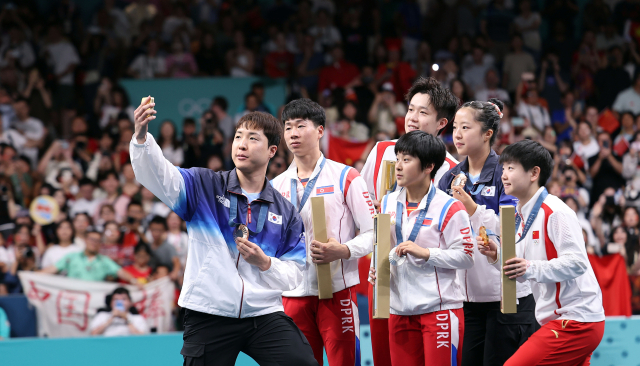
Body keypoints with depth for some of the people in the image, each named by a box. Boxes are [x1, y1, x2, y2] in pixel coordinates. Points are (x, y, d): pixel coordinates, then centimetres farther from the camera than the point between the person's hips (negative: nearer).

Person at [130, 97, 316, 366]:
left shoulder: (285, 212, 10)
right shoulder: (204, 186, 4)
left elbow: (294, 275, 9)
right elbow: (158, 176, -13)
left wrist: (265, 263, -11)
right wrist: (141, 137, -32)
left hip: (264, 315, 1)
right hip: (208, 317, -1)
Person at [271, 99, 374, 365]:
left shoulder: (345, 177, 1)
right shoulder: (277, 185, 14)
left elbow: (372, 232, -3)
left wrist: (342, 251, -19)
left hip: (337, 290, -4)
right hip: (294, 293, 4)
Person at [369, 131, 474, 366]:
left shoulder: (448, 208, -9)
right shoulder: (388, 203, 11)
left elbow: (466, 256, -11)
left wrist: (425, 253, -19)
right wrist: (376, 270, 2)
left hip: (439, 308, -6)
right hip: (400, 309, 6)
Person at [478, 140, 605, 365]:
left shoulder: (555, 212, -14)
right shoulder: (521, 216, 15)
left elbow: (577, 262, -22)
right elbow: (520, 271, 19)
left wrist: (531, 268, -29)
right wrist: (497, 256, 1)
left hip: (576, 320, -10)